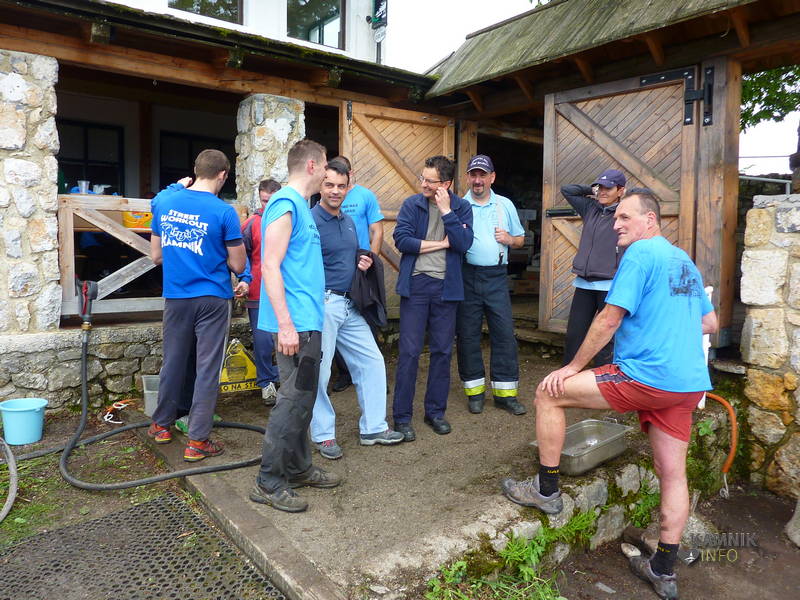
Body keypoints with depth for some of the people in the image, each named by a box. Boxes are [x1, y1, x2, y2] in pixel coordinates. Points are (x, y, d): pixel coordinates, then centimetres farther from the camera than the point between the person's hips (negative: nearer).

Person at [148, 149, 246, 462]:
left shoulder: (164, 203, 2)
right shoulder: (224, 212, -13)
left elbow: (156, 256, 9)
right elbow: (238, 265, -8)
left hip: (175, 297, 5)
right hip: (212, 298, -4)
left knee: (173, 363, 18)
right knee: (207, 369, 3)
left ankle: (162, 424, 33)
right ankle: (197, 441, 8)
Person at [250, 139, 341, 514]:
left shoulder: (299, 205, 16)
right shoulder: (285, 203, -12)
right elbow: (270, 266, -19)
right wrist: (285, 324, -23)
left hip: (307, 321, 10)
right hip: (295, 323, -10)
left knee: (301, 398, 16)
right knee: (294, 401, -4)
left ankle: (298, 469, 28)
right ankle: (268, 483, 8)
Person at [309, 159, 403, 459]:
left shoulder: (348, 221, 14)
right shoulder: (310, 221, -12)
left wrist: (363, 261, 5)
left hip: (349, 304, 8)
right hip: (323, 304, -8)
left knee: (372, 362, 11)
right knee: (319, 372, 2)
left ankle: (373, 428, 24)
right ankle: (323, 434, 20)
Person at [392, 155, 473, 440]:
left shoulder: (461, 207, 3)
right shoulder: (412, 204, 0)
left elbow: (464, 243, -10)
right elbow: (401, 239, -12)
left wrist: (446, 211, -13)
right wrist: (442, 243, -8)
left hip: (446, 288, 2)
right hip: (415, 285, -2)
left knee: (442, 351, 9)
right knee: (409, 352, -1)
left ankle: (436, 411, 24)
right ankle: (402, 416, 10)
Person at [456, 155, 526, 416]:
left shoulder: (505, 205, 11)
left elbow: (520, 239, 19)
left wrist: (509, 239, -2)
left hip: (496, 276, 1)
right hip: (466, 276, -1)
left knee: (504, 332, -1)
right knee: (467, 334, 4)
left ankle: (505, 392, 11)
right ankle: (475, 391, 17)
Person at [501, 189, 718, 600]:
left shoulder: (640, 254, -8)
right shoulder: (685, 261, 19)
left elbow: (609, 320, -13)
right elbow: (710, 323, 25)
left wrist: (574, 367, -5)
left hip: (646, 378, -9)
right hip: (688, 383, 10)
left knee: (548, 393, -1)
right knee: (672, 474, 14)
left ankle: (546, 490, 10)